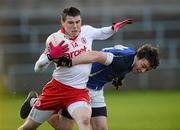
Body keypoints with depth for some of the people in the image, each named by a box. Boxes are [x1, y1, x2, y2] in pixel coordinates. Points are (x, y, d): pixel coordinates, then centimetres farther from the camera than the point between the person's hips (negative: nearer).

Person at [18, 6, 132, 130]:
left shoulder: (87, 31, 0)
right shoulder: (54, 39, -10)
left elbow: (102, 33, 24)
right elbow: (38, 68, -11)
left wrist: (114, 28, 4)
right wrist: (51, 56, -29)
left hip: (79, 91, 1)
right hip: (57, 88, -1)